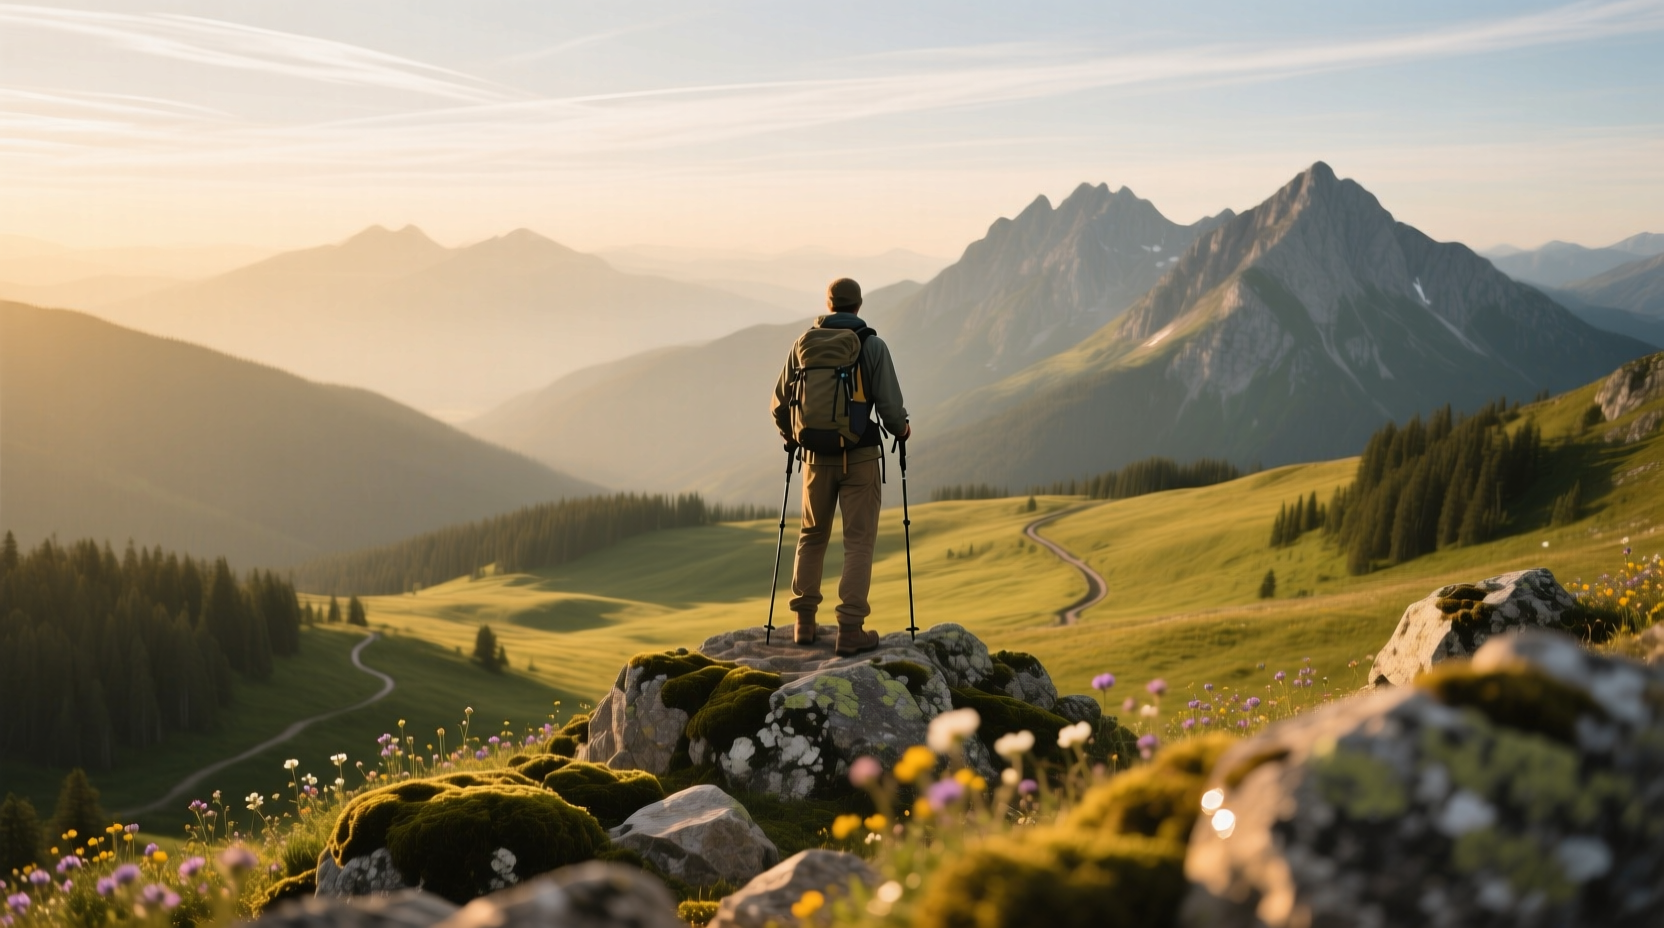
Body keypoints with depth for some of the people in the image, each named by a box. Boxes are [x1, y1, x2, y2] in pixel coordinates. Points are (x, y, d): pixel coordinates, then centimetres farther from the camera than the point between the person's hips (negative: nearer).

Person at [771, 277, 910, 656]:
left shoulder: (804, 344, 3)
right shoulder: (872, 345, -6)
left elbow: (780, 403, 6)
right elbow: (890, 406, -10)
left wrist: (790, 437, 25)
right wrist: (901, 430, 11)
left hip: (817, 455, 3)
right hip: (860, 456, -3)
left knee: (812, 536, 18)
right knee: (859, 541, 1)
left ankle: (805, 622, 19)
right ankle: (851, 629, -4)